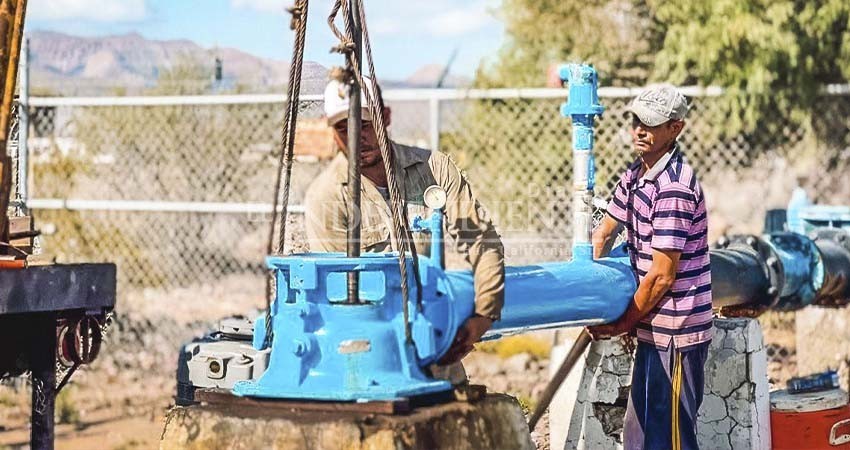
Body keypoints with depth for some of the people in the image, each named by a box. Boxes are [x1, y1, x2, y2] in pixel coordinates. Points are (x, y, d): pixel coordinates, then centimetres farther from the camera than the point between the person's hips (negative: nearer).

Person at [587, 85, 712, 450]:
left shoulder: (675, 188, -20)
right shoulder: (635, 177, 9)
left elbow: (662, 276, -19)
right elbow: (603, 234, 22)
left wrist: (621, 324, -8)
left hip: (675, 335, -10)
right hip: (652, 330, 10)